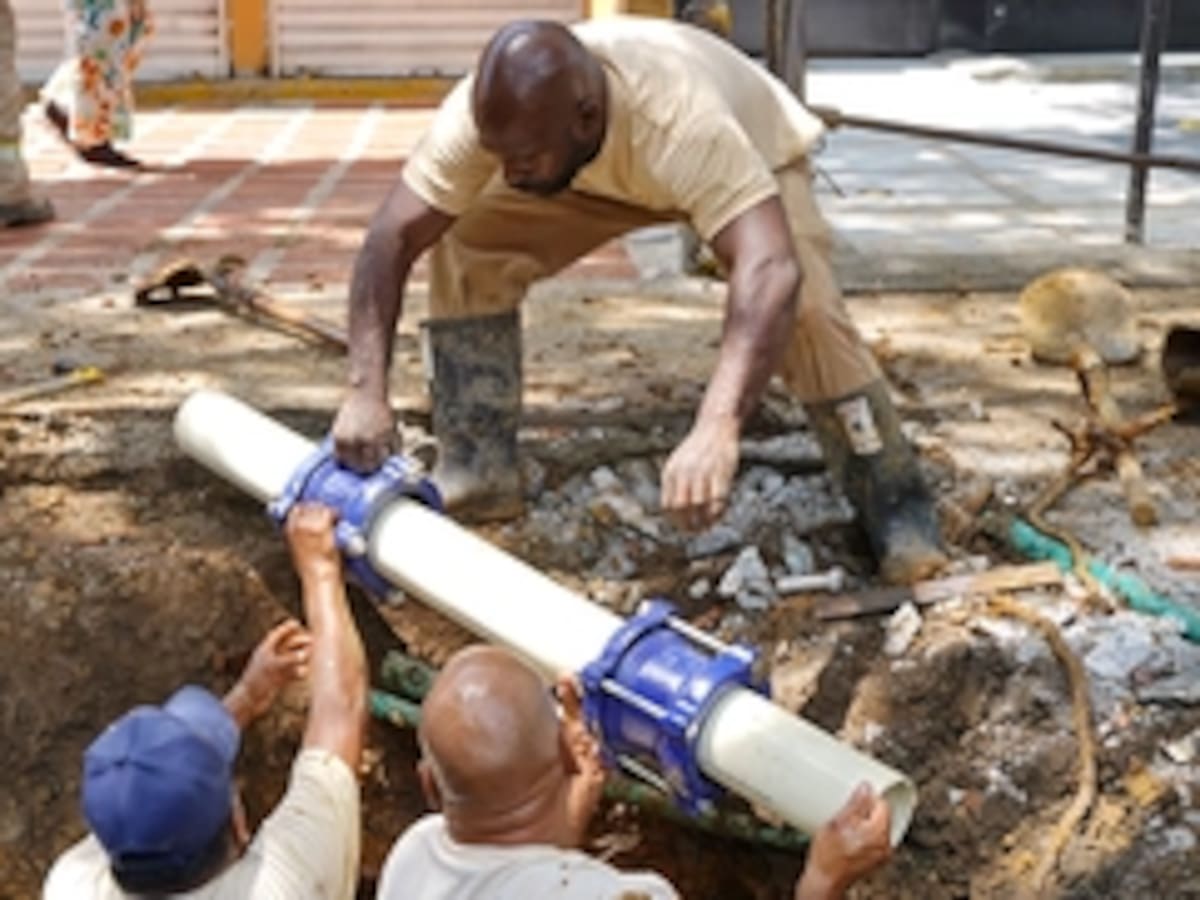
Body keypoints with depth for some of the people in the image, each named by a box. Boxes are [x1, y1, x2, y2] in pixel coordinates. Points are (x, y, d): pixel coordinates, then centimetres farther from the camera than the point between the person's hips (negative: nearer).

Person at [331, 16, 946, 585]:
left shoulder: (681, 121, -48)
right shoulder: (487, 112, -34)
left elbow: (771, 270, -59)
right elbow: (393, 237, -29)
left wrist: (716, 430, -71)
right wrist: (366, 389, -40)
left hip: (754, 153, -4)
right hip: (603, 173, 4)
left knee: (805, 308, -28)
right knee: (468, 246, -13)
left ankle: (896, 510, -9)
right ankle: (477, 478, 0)